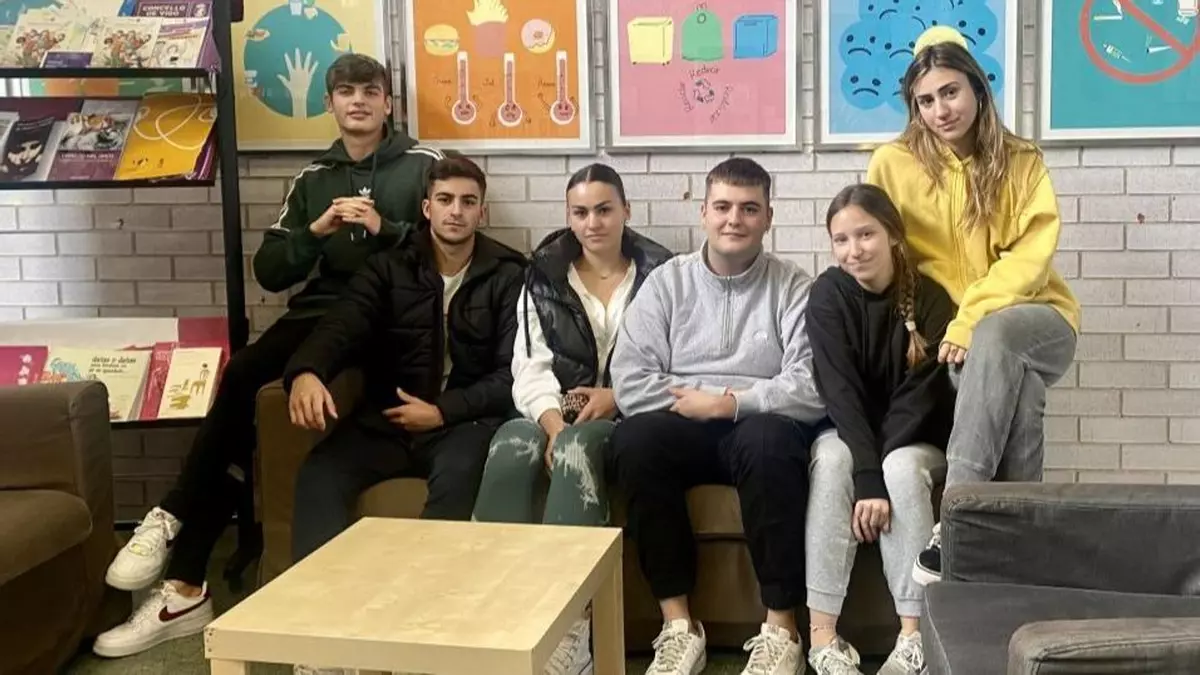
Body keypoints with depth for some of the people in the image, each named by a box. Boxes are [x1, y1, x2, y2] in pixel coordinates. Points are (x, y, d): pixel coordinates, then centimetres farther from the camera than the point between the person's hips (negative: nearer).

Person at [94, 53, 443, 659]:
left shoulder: (423, 165, 7)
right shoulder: (312, 179, 19)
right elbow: (269, 273, 12)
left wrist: (386, 230, -15)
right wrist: (315, 232, -6)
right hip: (318, 311, 4)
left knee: (244, 378, -29)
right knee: (242, 378, -25)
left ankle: (174, 517, -13)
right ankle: (186, 590, -20)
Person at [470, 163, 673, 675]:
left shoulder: (658, 272, 6)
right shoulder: (544, 275, 12)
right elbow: (530, 368, 1)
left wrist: (618, 396, -16)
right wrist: (553, 421, -18)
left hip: (626, 417, -2)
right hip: (556, 415, 3)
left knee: (578, 445, -37)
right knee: (510, 445, -32)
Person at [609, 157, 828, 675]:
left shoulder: (794, 288, 3)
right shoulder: (667, 281, 8)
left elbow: (813, 389, -10)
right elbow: (630, 381, -2)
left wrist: (731, 403, -15)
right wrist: (692, 402, -11)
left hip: (761, 427, -2)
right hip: (684, 429, 2)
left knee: (767, 438, -36)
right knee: (634, 439, -30)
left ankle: (781, 628, -24)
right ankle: (677, 624, -21)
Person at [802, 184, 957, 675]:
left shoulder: (929, 299, -12)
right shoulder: (827, 295, -12)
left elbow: (920, 394, -16)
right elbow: (840, 389, -20)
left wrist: (879, 469, -28)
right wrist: (866, 474, -31)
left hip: (916, 439, 0)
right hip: (846, 431, 0)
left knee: (903, 468, -33)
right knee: (832, 460, -33)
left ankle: (914, 635, -29)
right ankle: (821, 632, -33)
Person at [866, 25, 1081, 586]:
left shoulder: (1022, 162, -1)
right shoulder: (893, 164, -2)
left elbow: (1030, 257, -11)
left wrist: (971, 322, -25)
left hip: (1035, 320, 0)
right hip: (951, 331, 0)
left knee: (995, 337, -36)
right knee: (1016, 385, -34)